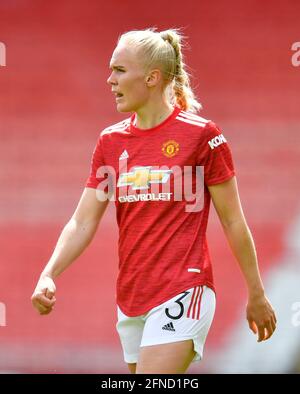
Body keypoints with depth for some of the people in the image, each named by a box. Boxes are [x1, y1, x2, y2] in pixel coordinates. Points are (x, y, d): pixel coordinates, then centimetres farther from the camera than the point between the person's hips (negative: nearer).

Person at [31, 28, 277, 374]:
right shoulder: (110, 141, 9)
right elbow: (82, 223, 7)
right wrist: (48, 275, -9)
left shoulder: (201, 134, -6)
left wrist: (256, 295, 4)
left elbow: (233, 221, -1)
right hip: (130, 301, 6)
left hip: (182, 293, -6)